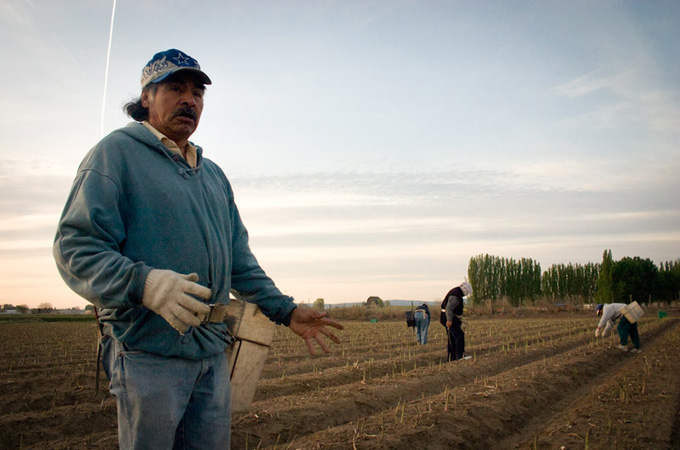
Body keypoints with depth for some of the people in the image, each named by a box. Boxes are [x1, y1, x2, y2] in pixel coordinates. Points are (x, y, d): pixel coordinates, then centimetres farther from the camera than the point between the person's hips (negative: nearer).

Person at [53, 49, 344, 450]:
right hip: (149, 346, -7)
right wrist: (144, 283, -29)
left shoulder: (214, 175, 21)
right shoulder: (117, 152, -2)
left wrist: (286, 311, 13)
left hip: (213, 349, 7)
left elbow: (240, 261, 22)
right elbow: (75, 247, -13)